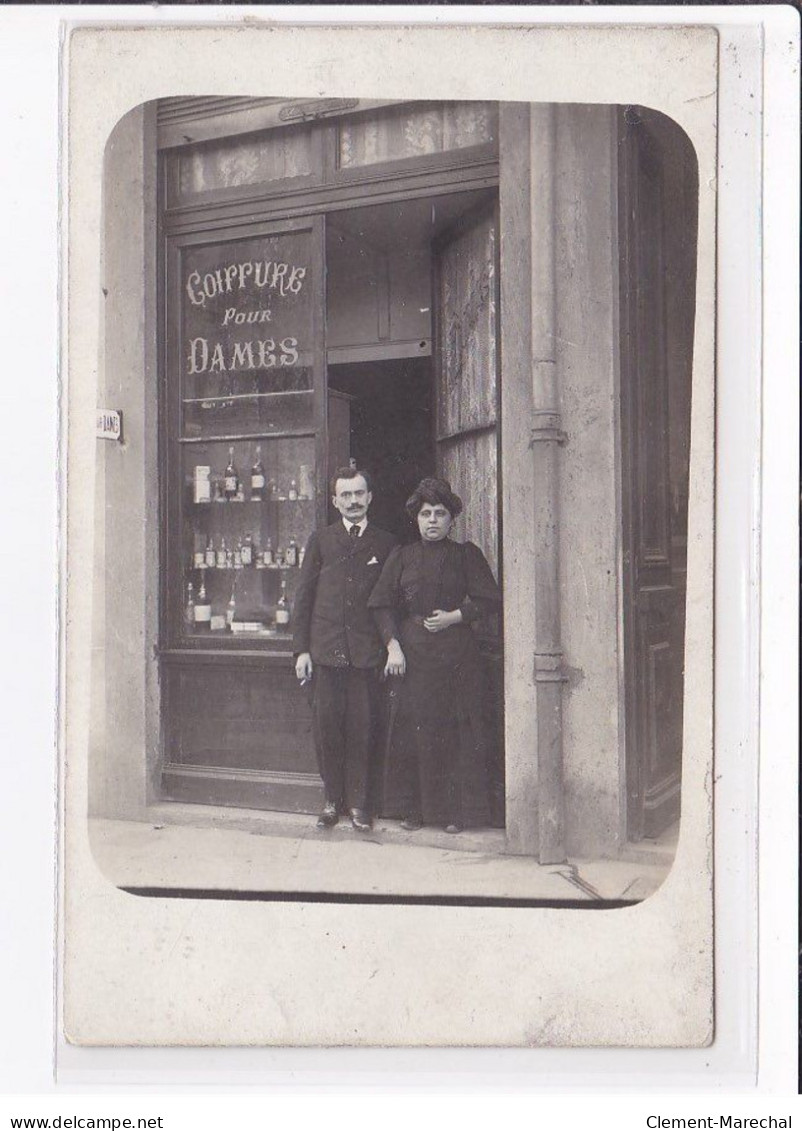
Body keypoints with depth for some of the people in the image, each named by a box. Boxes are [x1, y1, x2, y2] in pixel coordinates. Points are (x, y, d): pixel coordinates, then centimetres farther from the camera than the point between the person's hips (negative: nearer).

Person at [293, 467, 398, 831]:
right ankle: (333, 800, 16)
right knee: (327, 728, 2)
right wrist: (301, 649, 1)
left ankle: (358, 803, 13)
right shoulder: (320, 541, 10)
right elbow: (304, 596, 8)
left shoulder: (386, 544, 8)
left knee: (362, 730, 1)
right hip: (325, 651, 1)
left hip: (367, 652, -1)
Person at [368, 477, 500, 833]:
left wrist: (455, 616, -10)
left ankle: (455, 810, 8)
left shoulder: (467, 555, 6)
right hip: (413, 654, 1)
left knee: (456, 731, -1)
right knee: (413, 729, 2)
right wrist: (393, 646, -5)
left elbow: (489, 599, 4)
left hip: (457, 654, -1)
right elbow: (382, 604, 6)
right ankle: (413, 809, 12)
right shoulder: (402, 556, 9)